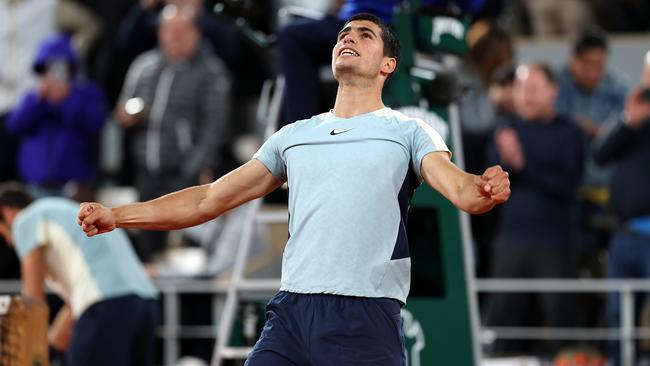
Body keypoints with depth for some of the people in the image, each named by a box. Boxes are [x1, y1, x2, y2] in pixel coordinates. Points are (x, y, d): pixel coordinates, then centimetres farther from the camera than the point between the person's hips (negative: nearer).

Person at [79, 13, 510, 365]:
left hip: (368, 320, -3)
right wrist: (117, 216, 15)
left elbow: (460, 189, -8)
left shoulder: (409, 133, 9)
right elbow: (210, 199, 22)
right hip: (291, 313, 3)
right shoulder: (294, 136, 21)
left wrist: (484, 192, -34)